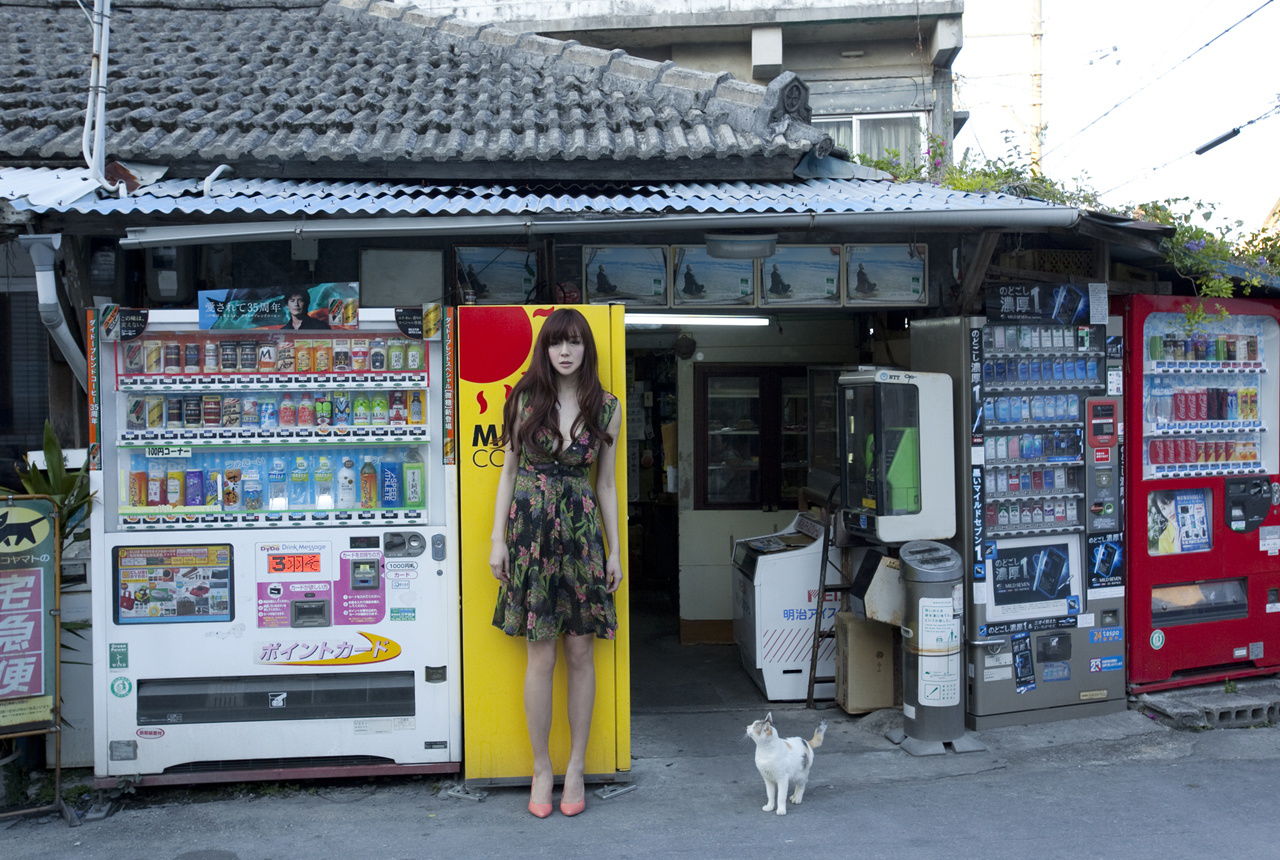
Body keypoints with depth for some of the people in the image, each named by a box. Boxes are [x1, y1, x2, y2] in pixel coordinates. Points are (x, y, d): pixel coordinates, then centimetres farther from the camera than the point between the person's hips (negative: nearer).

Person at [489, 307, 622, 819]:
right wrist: (498, 539, 0)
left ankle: (576, 767, 20)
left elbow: (605, 483, 7)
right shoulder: (524, 398, 1)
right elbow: (509, 470, 4)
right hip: (530, 530, -1)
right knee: (541, 656, 2)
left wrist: (614, 551, 6)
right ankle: (542, 768, 17)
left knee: (580, 653, 6)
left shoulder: (606, 408, 2)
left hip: (582, 532, 1)